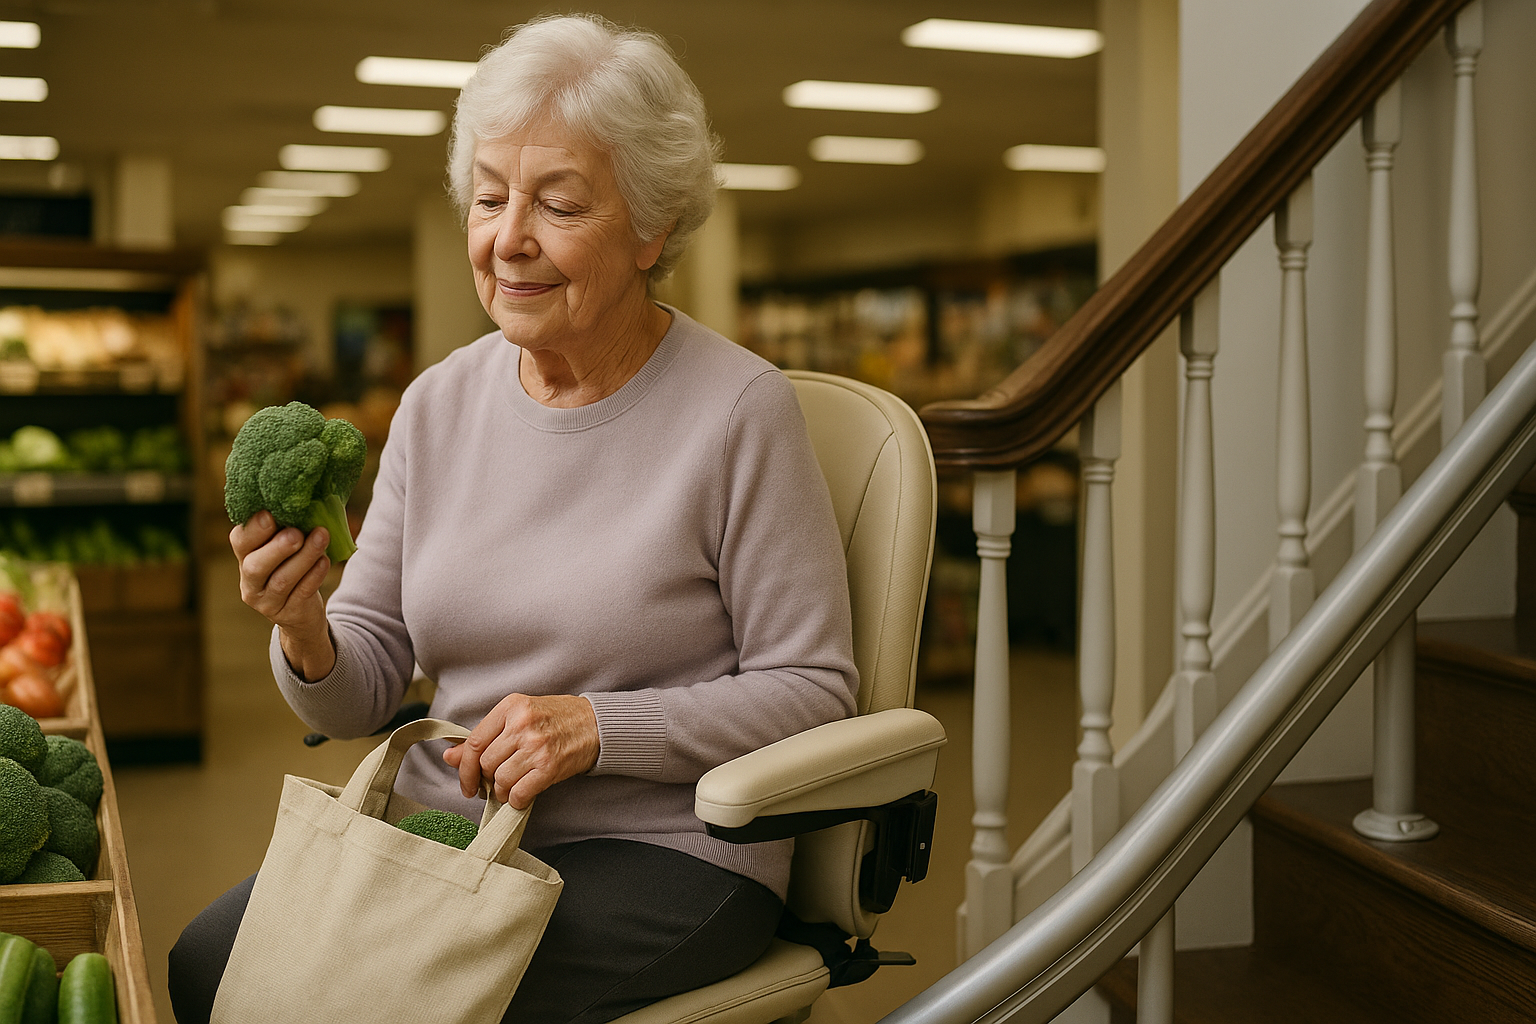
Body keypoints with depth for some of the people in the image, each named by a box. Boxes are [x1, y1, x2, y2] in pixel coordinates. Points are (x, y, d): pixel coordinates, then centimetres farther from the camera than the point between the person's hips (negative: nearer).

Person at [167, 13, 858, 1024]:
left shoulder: (740, 409, -11)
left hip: (665, 851, -4)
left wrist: (596, 727, -20)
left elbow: (812, 689, -9)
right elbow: (364, 692, 8)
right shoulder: (439, 402, 6)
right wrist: (308, 638, -16)